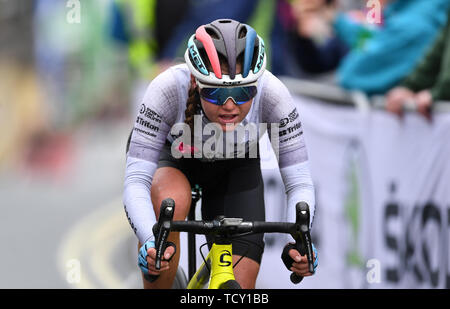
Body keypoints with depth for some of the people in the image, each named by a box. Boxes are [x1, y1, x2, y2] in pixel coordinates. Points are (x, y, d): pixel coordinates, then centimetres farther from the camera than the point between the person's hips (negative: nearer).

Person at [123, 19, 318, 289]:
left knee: (240, 287, -13)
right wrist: (151, 242, -58)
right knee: (170, 202, -38)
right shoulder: (169, 88, -39)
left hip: (235, 168, 2)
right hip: (171, 157, -2)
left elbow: (300, 183, -30)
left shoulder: (272, 94, -34)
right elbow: (135, 181, -40)